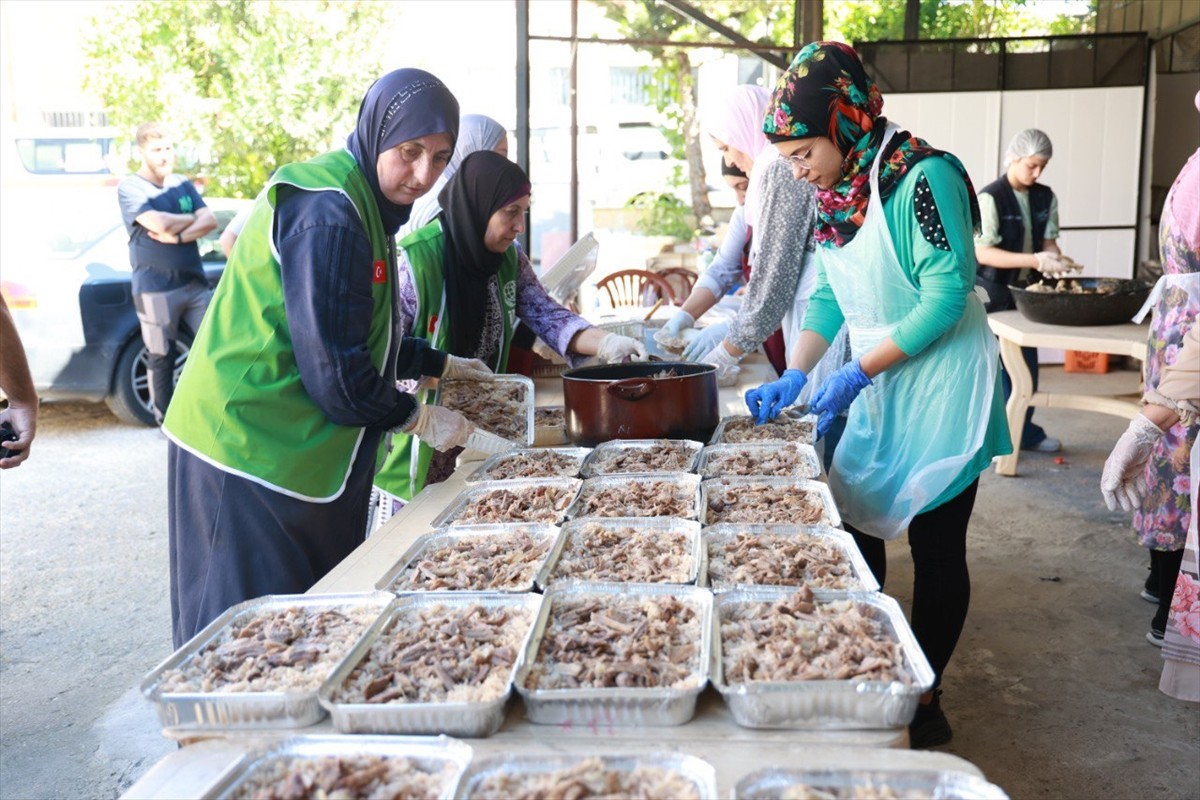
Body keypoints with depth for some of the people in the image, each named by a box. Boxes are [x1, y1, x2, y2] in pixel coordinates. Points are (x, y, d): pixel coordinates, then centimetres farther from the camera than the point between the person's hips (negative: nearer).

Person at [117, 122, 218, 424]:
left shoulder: (183, 184, 13)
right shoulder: (130, 187, -4)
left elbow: (210, 221, 0)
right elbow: (159, 223, -19)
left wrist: (180, 236, -16)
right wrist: (191, 218, -2)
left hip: (195, 283, 5)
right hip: (155, 289, -5)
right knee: (161, 357, 4)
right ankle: (166, 420, 16)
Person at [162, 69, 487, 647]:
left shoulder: (363, 203, 12)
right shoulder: (327, 213, -21)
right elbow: (335, 373, -22)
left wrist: (441, 365, 22)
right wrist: (421, 421, -8)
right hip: (252, 453, -10)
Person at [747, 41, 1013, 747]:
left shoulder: (923, 177, -18)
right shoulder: (834, 193, 5)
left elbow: (948, 297, -21)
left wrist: (858, 372, -21)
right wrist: (795, 378, -3)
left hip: (942, 387, -7)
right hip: (875, 387, 7)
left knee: (936, 545, 1)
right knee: (854, 529, 8)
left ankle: (924, 700, 16)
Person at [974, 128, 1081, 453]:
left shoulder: (1045, 197, 5)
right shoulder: (990, 197, -15)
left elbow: (1048, 241, 9)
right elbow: (982, 253, -20)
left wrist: (1055, 258, -15)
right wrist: (1036, 260, -25)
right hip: (992, 292, -6)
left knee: (1027, 363, 11)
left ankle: (1024, 432, 23)